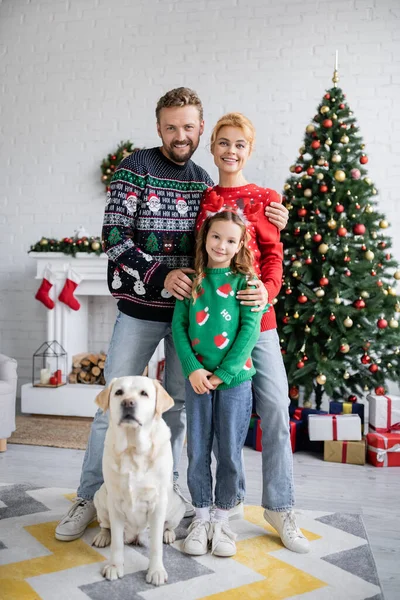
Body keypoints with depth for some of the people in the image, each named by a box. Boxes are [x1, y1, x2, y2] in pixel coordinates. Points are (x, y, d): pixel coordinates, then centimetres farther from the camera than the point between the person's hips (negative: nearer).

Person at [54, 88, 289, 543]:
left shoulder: (203, 180, 9)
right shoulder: (135, 168, -5)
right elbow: (114, 237, -12)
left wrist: (270, 225, 0)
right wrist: (160, 276, -22)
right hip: (140, 308, -3)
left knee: (178, 402, 12)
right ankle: (89, 497, 20)